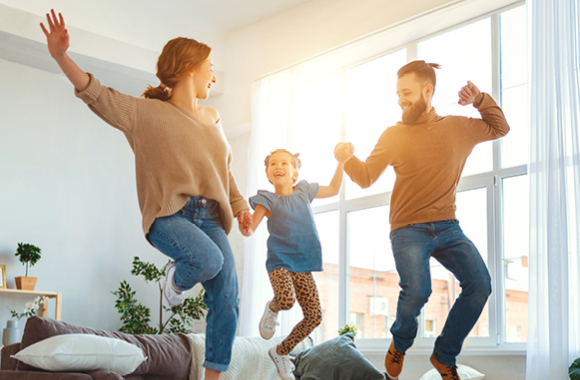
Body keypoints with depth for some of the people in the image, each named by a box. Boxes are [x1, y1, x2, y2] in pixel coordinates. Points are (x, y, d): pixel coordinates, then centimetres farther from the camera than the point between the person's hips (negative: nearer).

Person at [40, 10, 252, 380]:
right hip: (168, 214, -6)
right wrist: (61, 56, -23)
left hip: (209, 217, 6)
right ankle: (176, 279, 4)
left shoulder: (213, 118, 18)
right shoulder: (147, 113, 0)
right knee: (208, 260, -35)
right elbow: (98, 95, -10)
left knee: (227, 301, -5)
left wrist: (240, 204, 9)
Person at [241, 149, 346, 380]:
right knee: (286, 300, -34)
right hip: (279, 261, -4)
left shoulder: (304, 192, 10)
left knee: (314, 316, -4)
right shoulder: (268, 200, -3)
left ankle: (280, 352, 18)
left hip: (303, 265, 4)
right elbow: (249, 229, -7)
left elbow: (334, 189, 26)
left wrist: (341, 161, 21)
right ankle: (272, 309, 6)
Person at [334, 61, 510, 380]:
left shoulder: (459, 128, 7)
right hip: (409, 229, -3)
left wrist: (480, 100, 7)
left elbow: (500, 128, 21)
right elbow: (366, 177, 1)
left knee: (479, 284, -16)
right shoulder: (394, 135, 2)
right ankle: (399, 345, 8)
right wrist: (347, 158, -12)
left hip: (447, 227, 3)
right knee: (417, 291, -26)